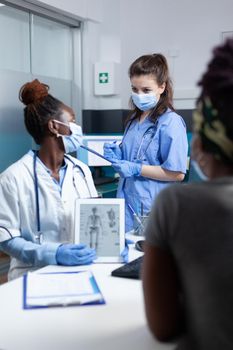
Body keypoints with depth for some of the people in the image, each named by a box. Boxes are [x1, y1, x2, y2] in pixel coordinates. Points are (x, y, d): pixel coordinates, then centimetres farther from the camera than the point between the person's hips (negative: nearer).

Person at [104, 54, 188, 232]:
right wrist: (118, 155, 2)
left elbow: (177, 174, -16)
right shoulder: (134, 119, 12)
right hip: (127, 203, 7)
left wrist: (136, 169, -18)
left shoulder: (171, 122, -12)